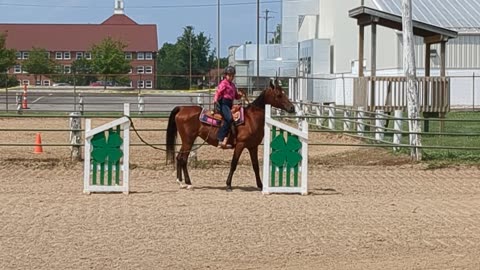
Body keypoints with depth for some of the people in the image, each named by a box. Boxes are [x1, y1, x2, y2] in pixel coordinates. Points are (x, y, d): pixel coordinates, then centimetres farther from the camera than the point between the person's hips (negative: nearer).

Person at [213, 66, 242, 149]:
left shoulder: (232, 85, 23)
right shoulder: (223, 83, -1)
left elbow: (236, 96, 29)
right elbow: (218, 91, -15)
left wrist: (239, 95, 7)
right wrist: (216, 99, -32)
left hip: (230, 104, 10)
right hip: (223, 103, -10)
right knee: (229, 119, -28)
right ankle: (221, 140, -31)